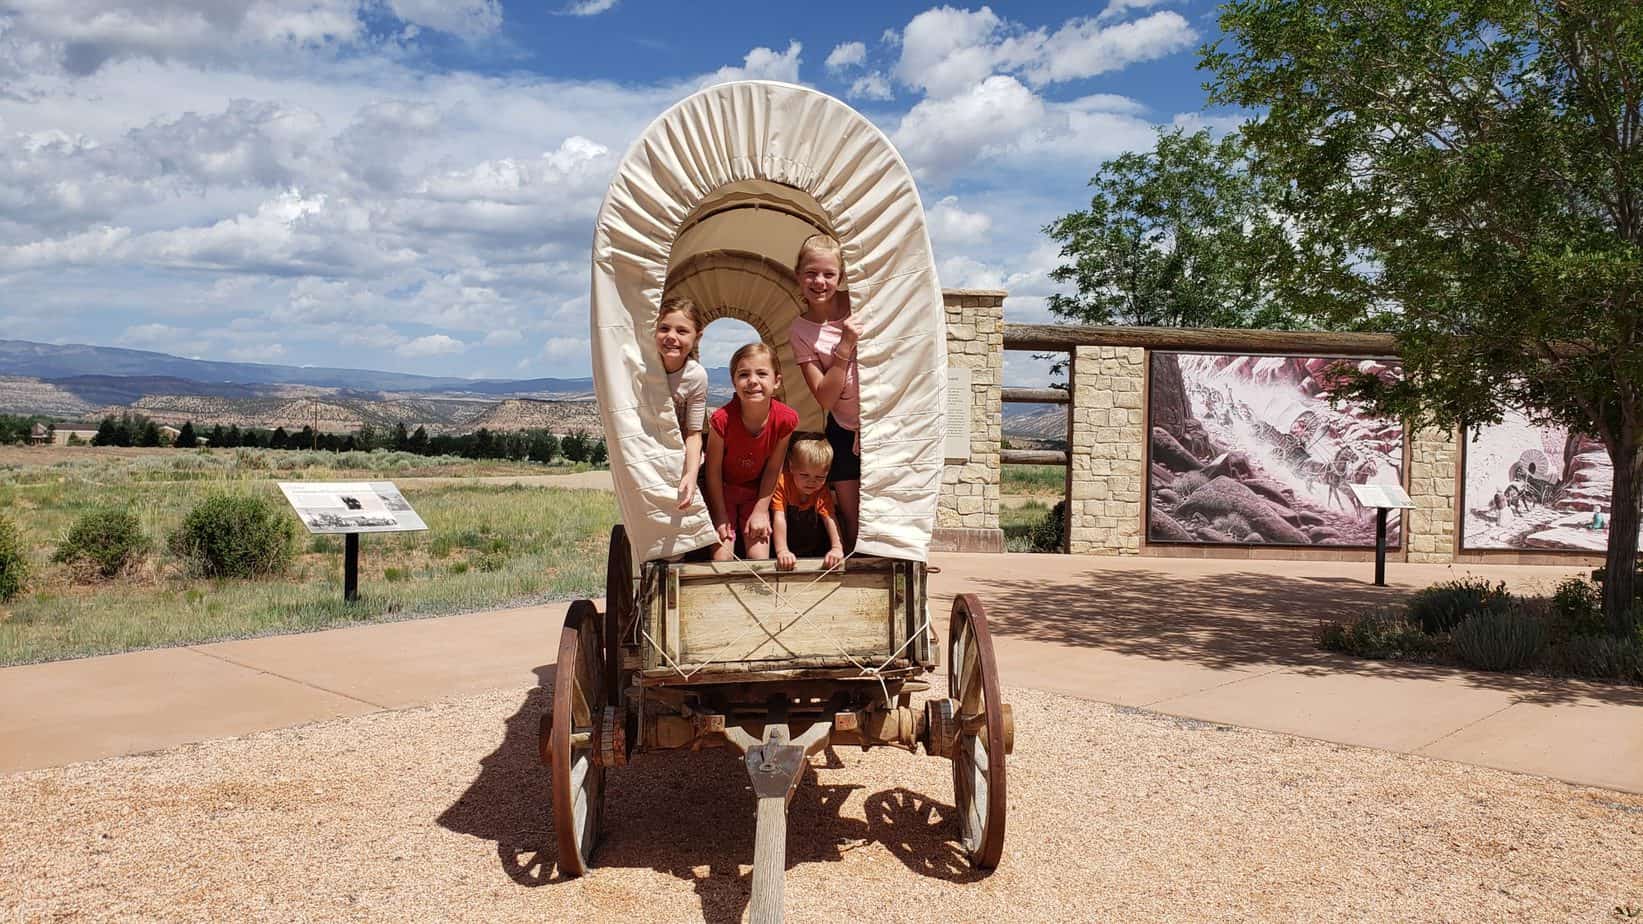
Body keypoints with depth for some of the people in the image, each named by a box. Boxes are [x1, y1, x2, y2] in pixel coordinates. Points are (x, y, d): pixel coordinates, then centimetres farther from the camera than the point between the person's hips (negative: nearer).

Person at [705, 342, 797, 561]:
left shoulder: (786, 419, -23)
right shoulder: (722, 420, -29)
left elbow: (773, 468, -9)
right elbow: (713, 471, -16)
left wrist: (761, 510, -6)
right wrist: (720, 516, -10)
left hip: (756, 492, 2)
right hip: (722, 491, -2)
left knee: (759, 557, -3)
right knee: (722, 558, -8)